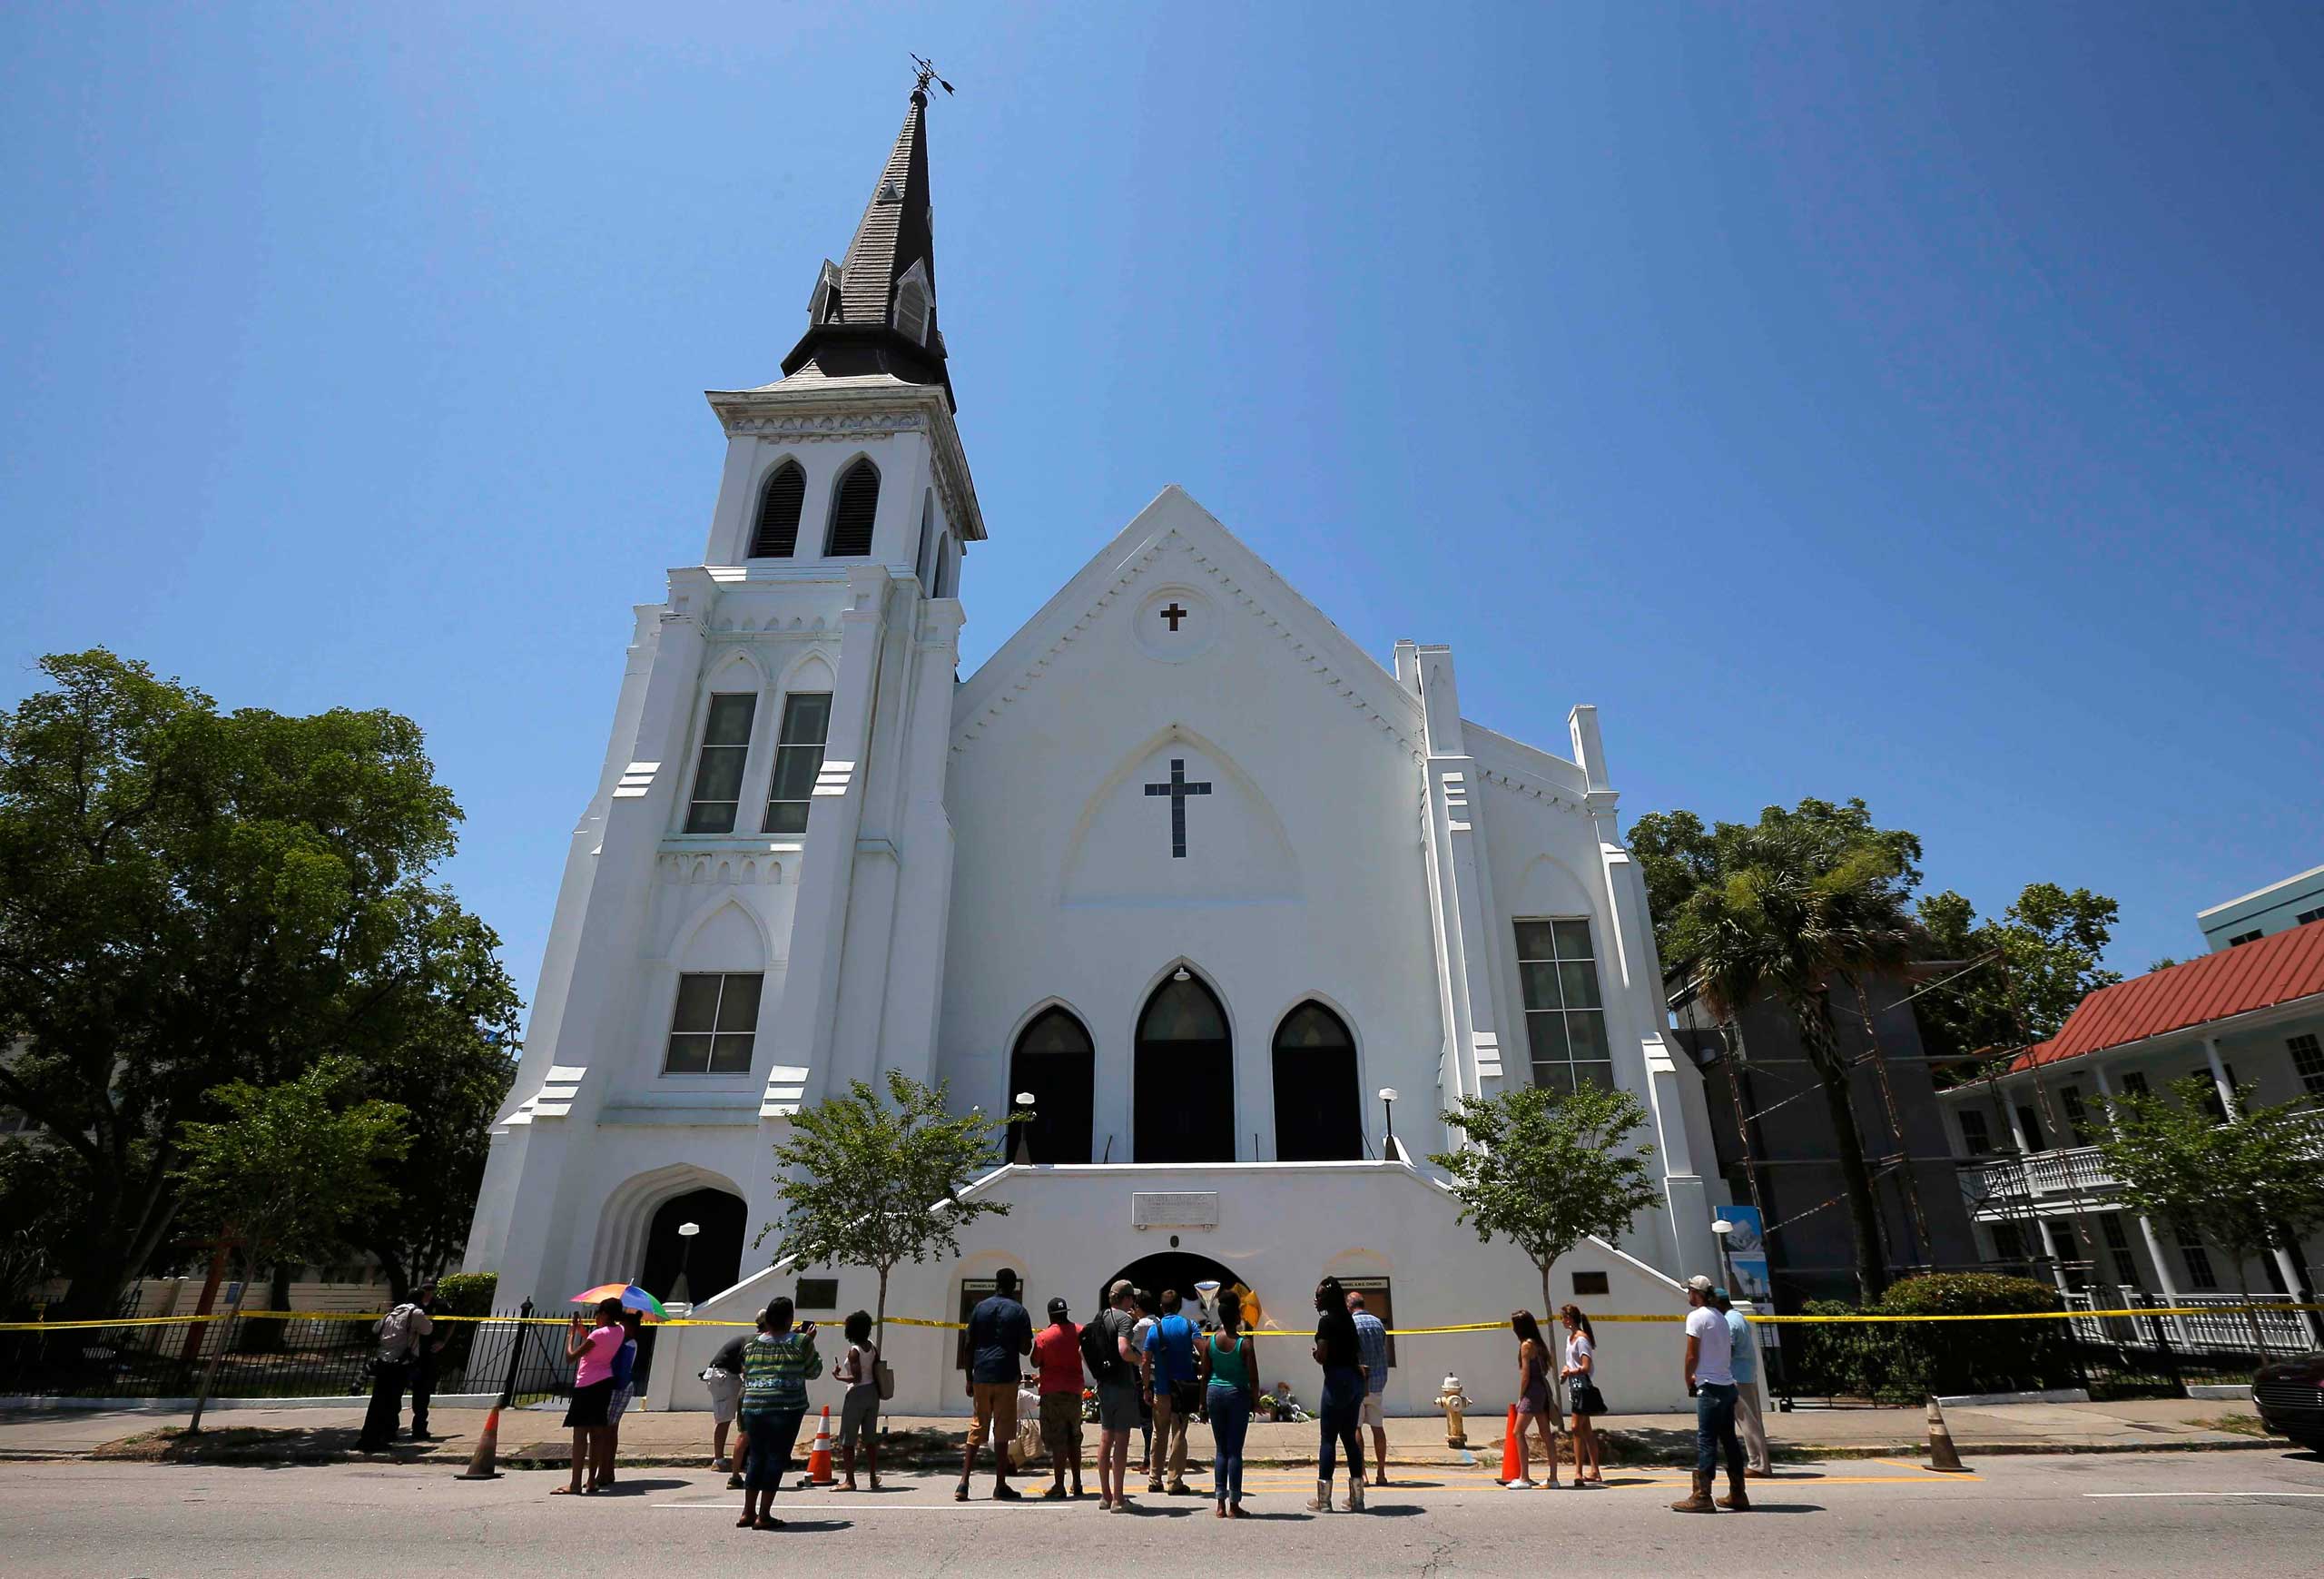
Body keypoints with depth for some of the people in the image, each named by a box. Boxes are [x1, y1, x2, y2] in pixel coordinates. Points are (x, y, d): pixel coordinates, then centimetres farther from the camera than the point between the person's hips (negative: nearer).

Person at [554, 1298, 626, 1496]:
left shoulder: (598, 1334, -18)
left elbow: (571, 1356, -15)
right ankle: (591, 1481, 14)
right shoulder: (619, 1332, 5)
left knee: (580, 1434, -6)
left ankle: (575, 1485, -7)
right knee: (597, 1433, 11)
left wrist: (571, 1333, -3)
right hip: (605, 1383, 8)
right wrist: (584, 1332, 15)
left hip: (587, 1385, -8)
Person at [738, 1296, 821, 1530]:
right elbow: (814, 1371, 8)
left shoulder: (750, 1345, 9)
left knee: (756, 1457, 16)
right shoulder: (800, 1342, -4)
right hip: (786, 1408, -5)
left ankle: (748, 1513, 21)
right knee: (777, 1458, 3)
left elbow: (745, 1377, 21)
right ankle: (763, 1515, 4)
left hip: (753, 1408, 5)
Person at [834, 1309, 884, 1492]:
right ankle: (874, 1479, 19)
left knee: (847, 1440, 3)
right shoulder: (873, 1347, 4)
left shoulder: (854, 1350, -15)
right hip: (872, 1393, 7)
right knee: (870, 1439, 14)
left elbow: (856, 1377, -20)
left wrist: (839, 1377, -8)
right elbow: (877, 1373, 8)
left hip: (857, 1394, -7)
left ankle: (850, 1481, 3)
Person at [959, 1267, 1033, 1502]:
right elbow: (1025, 1349, -3)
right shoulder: (1018, 1311, -2)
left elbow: (969, 1346, 6)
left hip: (981, 1377, 3)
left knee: (976, 1429, 11)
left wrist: (969, 1379, 12)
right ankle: (1000, 1487, 7)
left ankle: (964, 1483, 5)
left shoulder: (980, 1308, 6)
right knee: (1002, 1432, 3)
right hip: (1006, 1377, -3)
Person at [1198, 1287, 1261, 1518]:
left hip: (1215, 1393, 3)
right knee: (1235, 1450, 3)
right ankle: (1234, 1505, 7)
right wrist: (1255, 1399, 4)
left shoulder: (1210, 1341, -1)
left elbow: (1205, 1374, 4)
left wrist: (1203, 1400, 12)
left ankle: (1221, 1504, 13)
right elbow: (1253, 1377, -10)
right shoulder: (1244, 1343, -11)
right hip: (1237, 1394, -3)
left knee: (1220, 1449, 12)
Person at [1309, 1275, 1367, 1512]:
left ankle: (1323, 1499, 4)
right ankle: (1357, 1498, 15)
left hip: (1337, 1380, -8)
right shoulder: (1347, 1319, 12)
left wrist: (1314, 1353, 3)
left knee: (1328, 1438, -1)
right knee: (1349, 1437, 13)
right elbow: (1358, 1352, 15)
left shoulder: (1326, 1321, -12)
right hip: (1355, 1379, 8)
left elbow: (1321, 1356, -17)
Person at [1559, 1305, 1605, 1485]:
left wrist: (1570, 1372, -13)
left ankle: (1579, 1471, -7)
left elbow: (1586, 1367, -22)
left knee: (1577, 1427, -10)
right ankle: (1595, 1470, 22)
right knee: (1586, 1429, 15)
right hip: (1575, 1386, 10)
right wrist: (1566, 1369, 2)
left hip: (1583, 1386, -10)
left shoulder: (1581, 1339, -16)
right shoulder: (1570, 1338, 14)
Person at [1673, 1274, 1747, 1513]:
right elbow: (1729, 1352, 17)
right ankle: (1737, 1495, 21)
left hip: (1710, 1388, -8)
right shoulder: (1721, 1318, 15)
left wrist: (1689, 1380, 3)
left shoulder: (1696, 1316, -10)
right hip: (1728, 1385, 8)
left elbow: (1692, 1355, -12)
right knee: (1729, 1440, 15)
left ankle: (1701, 1497, -7)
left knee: (1706, 1442, -7)